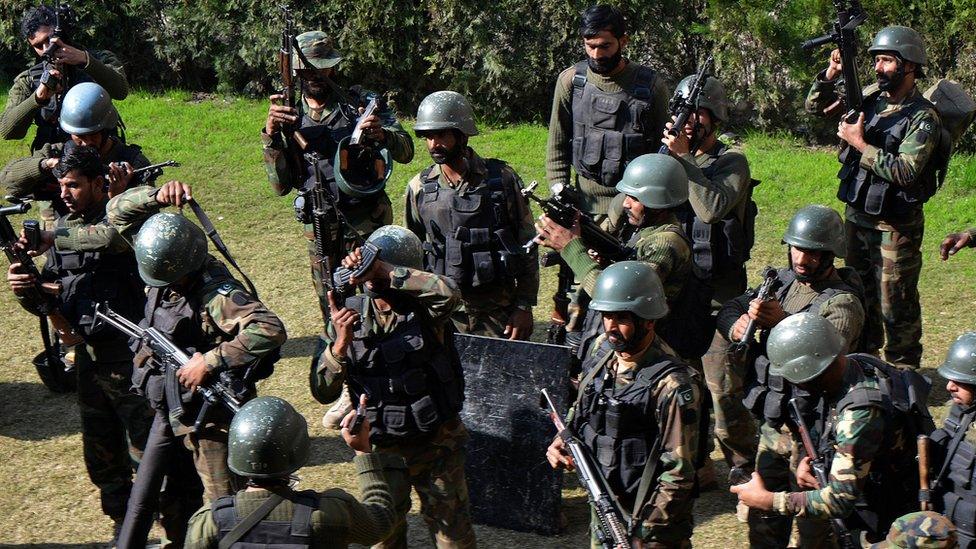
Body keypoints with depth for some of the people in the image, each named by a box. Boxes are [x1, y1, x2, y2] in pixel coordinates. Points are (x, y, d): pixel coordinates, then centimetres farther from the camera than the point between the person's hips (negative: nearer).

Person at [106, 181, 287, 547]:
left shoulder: (216, 292, -28)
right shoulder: (160, 257, -6)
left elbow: (270, 330, -41)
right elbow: (119, 213, -2)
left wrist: (210, 361, -35)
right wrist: (157, 197, -23)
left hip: (209, 411, -8)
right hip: (167, 406, 8)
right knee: (141, 496, 19)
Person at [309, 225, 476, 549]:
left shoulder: (423, 309, -12)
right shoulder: (349, 314, -5)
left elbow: (449, 293, -38)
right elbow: (322, 392, -8)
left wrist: (384, 271, -35)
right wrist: (340, 343, -26)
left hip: (436, 445, -2)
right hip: (378, 447, 2)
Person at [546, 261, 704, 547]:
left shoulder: (672, 385, -23)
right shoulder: (602, 350, -1)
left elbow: (678, 474, -20)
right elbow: (581, 410, 16)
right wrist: (561, 441, -3)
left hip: (651, 517, -6)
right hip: (603, 506, 6)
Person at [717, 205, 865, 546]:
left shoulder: (843, 303, -16)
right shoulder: (783, 281, 6)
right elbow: (729, 309, 8)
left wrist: (782, 322, -40)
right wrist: (736, 326, -14)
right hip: (771, 425, 7)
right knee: (762, 512, 20)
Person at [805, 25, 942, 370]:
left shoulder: (922, 117, -16)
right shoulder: (869, 96, 2)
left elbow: (904, 171, -26)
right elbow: (815, 107, 8)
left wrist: (860, 144, -21)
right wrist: (831, 74, -9)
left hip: (895, 226, -7)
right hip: (857, 216, 7)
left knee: (896, 307, 1)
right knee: (860, 296, 20)